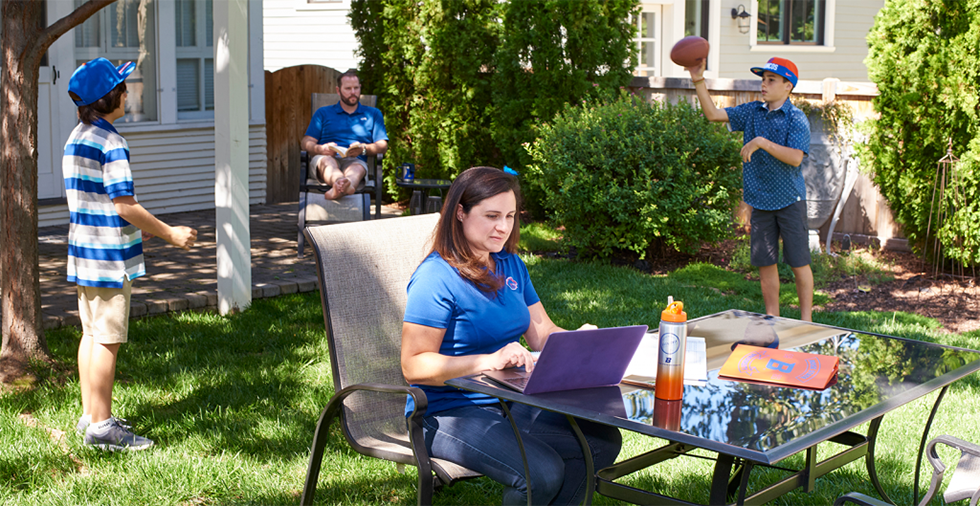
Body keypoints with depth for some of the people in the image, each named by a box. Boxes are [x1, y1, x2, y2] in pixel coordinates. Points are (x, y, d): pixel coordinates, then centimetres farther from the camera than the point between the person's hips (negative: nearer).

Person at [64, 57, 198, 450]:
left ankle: (90, 415, 23)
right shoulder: (111, 143, -17)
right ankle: (101, 426, 3)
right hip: (109, 256, -9)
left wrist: (140, 228, 23)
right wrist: (169, 233, -10)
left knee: (92, 333, 15)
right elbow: (125, 206, -20)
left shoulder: (75, 138, 12)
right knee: (107, 340, -3)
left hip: (83, 251, 9)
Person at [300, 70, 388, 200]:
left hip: (355, 161, 0)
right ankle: (345, 186, -72)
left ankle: (337, 190, -73)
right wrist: (320, 149, -12)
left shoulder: (373, 114, 25)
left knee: (357, 167, -37)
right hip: (326, 157, 0)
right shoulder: (323, 113, 23)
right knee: (327, 160, -37)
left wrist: (363, 149, -9)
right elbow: (306, 142, 12)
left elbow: (383, 145, 14)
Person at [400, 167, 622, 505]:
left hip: (511, 402, 8)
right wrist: (490, 360, -31)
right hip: (450, 413, -8)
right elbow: (413, 366, -20)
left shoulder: (510, 265, 12)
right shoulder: (436, 277, -14)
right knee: (542, 472, -27)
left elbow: (543, 334, 13)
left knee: (603, 440, -12)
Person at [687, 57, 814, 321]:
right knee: (765, 263, 8)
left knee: (799, 263, 2)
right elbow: (713, 114, 2)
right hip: (760, 200, 5)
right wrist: (699, 82, -8)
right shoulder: (752, 112, 6)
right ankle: (772, 320, 19)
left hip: (789, 200, -5)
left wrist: (762, 143, -24)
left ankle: (806, 321, 13)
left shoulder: (796, 118, -9)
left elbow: (795, 158, -20)